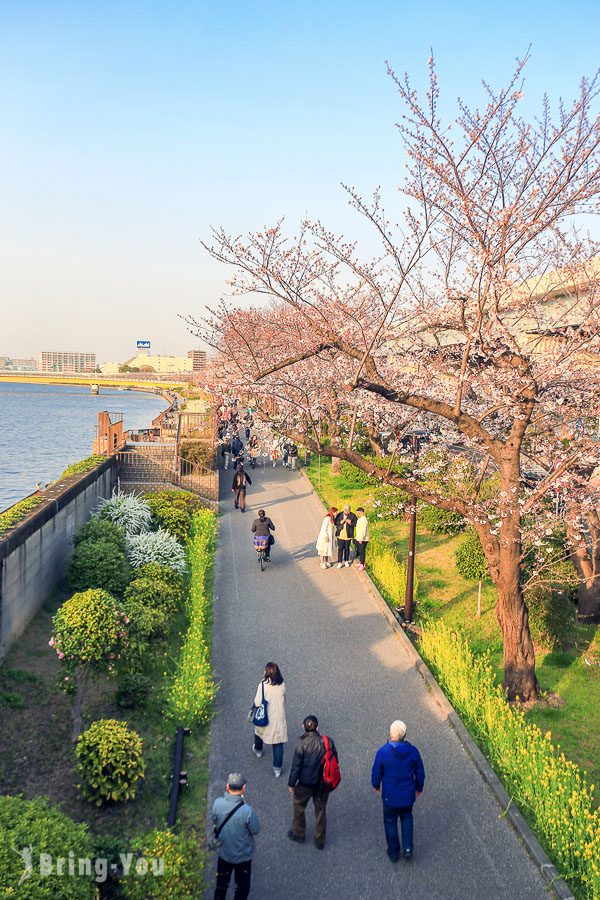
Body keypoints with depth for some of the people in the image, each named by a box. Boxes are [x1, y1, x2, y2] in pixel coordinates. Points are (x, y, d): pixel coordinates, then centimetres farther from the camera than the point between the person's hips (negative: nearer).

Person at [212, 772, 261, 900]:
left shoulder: (217, 803, -23)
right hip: (243, 855, -3)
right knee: (242, 886, 24)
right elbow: (256, 830, -17)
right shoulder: (247, 810, -35)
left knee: (221, 884, 28)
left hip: (224, 853, 3)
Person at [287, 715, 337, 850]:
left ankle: (298, 834, 40)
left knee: (299, 806, 23)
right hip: (323, 783, 3)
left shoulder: (302, 746, -25)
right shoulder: (328, 742, -16)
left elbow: (296, 767, -16)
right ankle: (320, 840, 34)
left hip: (306, 783, -3)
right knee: (321, 809, 21)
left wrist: (291, 784, -1)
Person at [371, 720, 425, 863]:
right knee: (407, 818, 27)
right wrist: (419, 788, 16)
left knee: (390, 822, 19)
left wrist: (376, 785, 11)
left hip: (390, 795, -2)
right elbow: (420, 773, -3)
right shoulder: (413, 751, -16)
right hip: (408, 794, 2)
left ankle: (394, 853, 33)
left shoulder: (383, 752, -23)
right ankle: (408, 848, 20)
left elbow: (376, 772, -10)